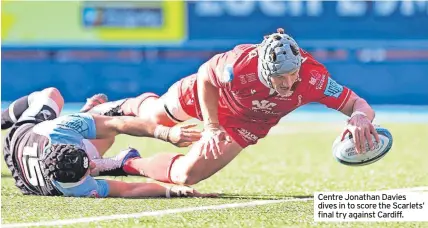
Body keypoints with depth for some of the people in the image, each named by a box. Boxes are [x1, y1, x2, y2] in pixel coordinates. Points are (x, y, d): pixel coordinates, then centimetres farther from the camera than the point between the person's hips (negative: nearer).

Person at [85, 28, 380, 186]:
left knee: (186, 175, 0)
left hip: (245, 126, 2)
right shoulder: (239, 65, -44)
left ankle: (129, 165, 28)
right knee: (154, 117, 26)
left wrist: (359, 116, -58)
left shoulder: (314, 77, -40)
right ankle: (125, 107, 62)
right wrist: (211, 126, -25)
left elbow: (358, 104, -35)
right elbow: (206, 75, -22)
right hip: (208, 95, -2)